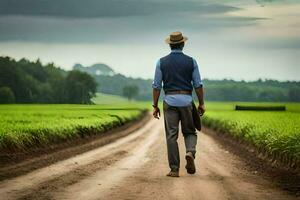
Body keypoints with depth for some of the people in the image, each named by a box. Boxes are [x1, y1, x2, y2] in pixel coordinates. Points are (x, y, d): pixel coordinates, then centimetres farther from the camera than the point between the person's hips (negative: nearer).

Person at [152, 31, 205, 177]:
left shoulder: (162, 62, 1)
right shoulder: (191, 61, 1)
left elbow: (156, 86, 0)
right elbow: (198, 85, 1)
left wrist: (155, 106, 6)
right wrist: (201, 103, 10)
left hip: (170, 101, 0)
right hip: (186, 101, 0)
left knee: (171, 135, 2)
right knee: (190, 132, 15)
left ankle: (174, 169, -1)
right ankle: (190, 152, -16)